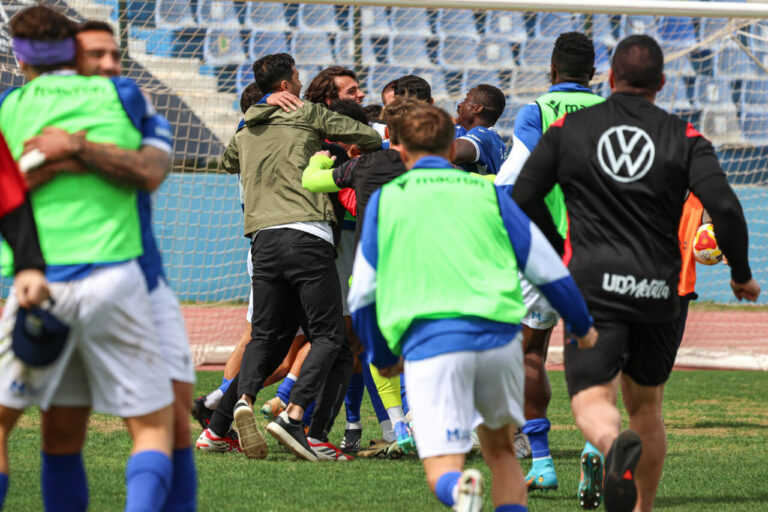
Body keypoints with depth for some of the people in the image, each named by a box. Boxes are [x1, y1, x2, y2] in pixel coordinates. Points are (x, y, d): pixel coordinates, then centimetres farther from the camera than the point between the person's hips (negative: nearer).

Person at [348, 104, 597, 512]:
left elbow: (362, 294, 14)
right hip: (498, 337, 2)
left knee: (443, 471, -3)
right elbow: (548, 268, 16)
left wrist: (382, 356, 30)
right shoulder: (486, 193, 17)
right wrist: (582, 326, 31)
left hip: (429, 343, -2)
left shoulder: (385, 200, 14)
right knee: (501, 450, 24)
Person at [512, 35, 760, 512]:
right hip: (658, 290, 2)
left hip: (593, 286, -2)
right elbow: (725, 206, -8)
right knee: (646, 405, 19)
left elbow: (523, 198, 6)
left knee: (593, 399, -11)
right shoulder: (683, 136, 3)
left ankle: (615, 443, -45)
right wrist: (741, 274, 7)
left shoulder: (568, 128, 5)